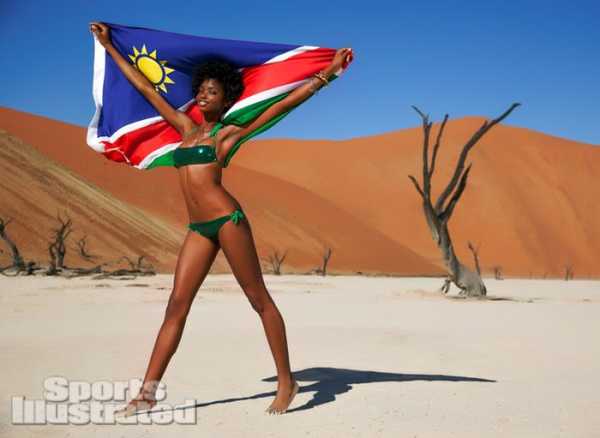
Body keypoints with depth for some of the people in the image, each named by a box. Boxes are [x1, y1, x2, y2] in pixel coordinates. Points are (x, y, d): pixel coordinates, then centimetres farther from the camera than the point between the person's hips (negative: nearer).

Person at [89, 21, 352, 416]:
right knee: (177, 304, 2)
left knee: (259, 299, 1)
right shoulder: (186, 128, 17)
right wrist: (109, 46, 29)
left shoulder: (228, 132, 3)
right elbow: (145, 88, 23)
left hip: (227, 220, -6)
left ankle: (287, 382, 10)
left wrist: (327, 74, -5)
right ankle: (148, 392, 4)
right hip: (198, 228, 6)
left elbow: (283, 104, -1)